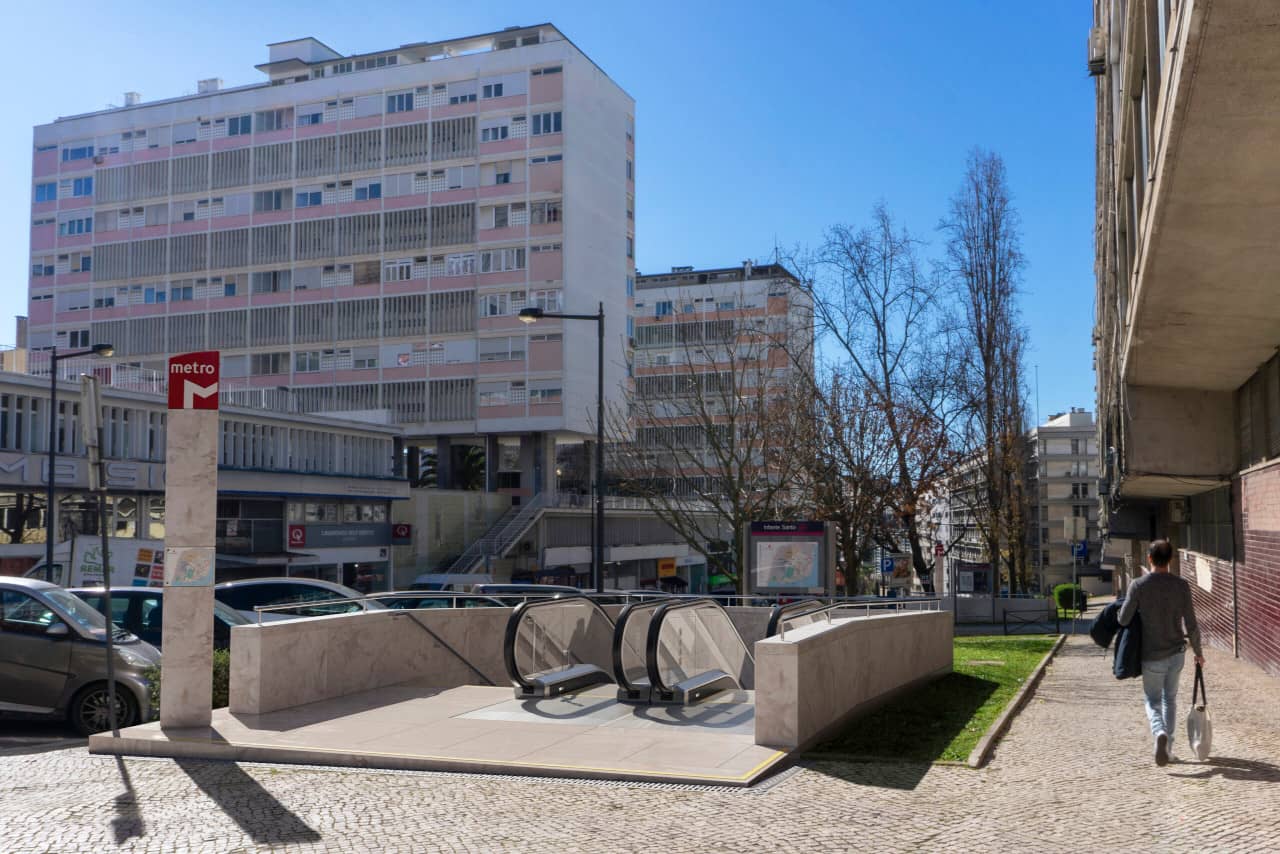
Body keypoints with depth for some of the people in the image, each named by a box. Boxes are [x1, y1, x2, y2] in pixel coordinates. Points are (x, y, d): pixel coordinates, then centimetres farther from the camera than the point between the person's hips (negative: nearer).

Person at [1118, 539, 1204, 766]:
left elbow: (1123, 620, -9)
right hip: (1177, 652, 2)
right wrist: (1198, 651, 10)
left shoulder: (1138, 585, -13)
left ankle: (1160, 733, -17)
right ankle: (1167, 747, 23)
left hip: (1152, 655, -2)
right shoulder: (1181, 585, -7)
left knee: (1152, 700, 11)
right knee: (1170, 699, 20)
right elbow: (1191, 625, -5)